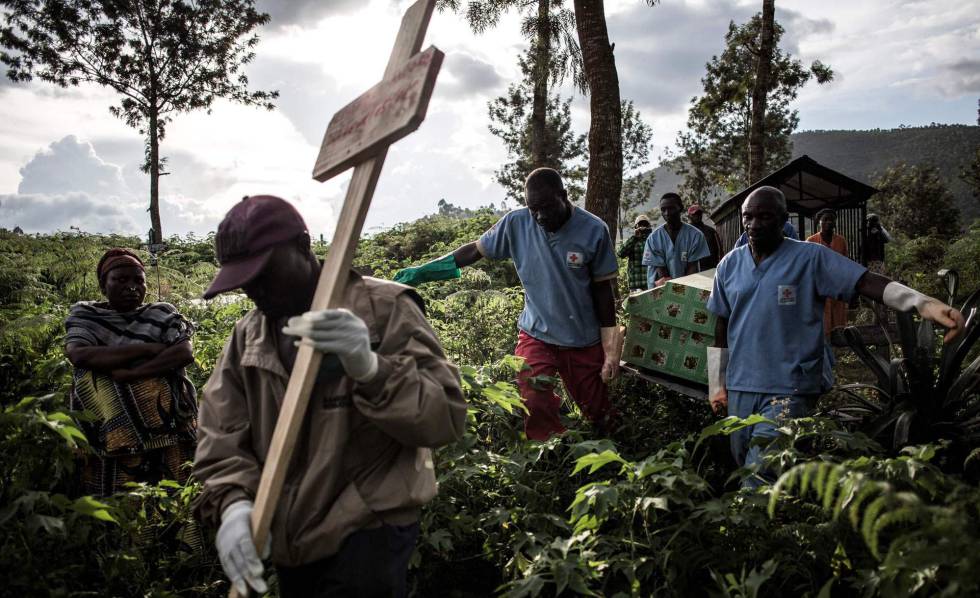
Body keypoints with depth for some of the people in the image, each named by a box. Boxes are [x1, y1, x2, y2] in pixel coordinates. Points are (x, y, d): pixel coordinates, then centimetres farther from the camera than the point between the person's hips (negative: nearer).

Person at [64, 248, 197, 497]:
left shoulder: (162, 314, 7)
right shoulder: (85, 314, 8)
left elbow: (185, 353, -8)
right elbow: (77, 355, -10)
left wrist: (129, 374, -17)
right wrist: (147, 348, -12)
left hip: (164, 425, 0)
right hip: (110, 429, 0)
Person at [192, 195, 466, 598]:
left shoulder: (384, 308, -11)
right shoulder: (246, 336, 6)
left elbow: (446, 416, -19)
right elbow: (220, 434, 0)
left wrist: (369, 368, -35)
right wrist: (232, 502, -19)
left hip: (369, 534, -5)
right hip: (289, 540, 6)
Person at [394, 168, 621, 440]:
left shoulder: (594, 230, -14)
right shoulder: (516, 223, -12)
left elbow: (603, 288, -6)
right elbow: (476, 250, -1)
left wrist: (611, 349, -5)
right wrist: (421, 272, -5)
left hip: (584, 341, 0)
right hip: (536, 334, 1)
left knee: (601, 417, 11)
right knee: (535, 407, -16)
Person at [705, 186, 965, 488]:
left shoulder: (810, 258, -5)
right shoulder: (730, 265, 7)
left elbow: (867, 282, -16)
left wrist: (925, 303, -33)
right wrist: (717, 386, 14)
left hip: (789, 390, -5)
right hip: (739, 387, 5)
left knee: (760, 479, -13)